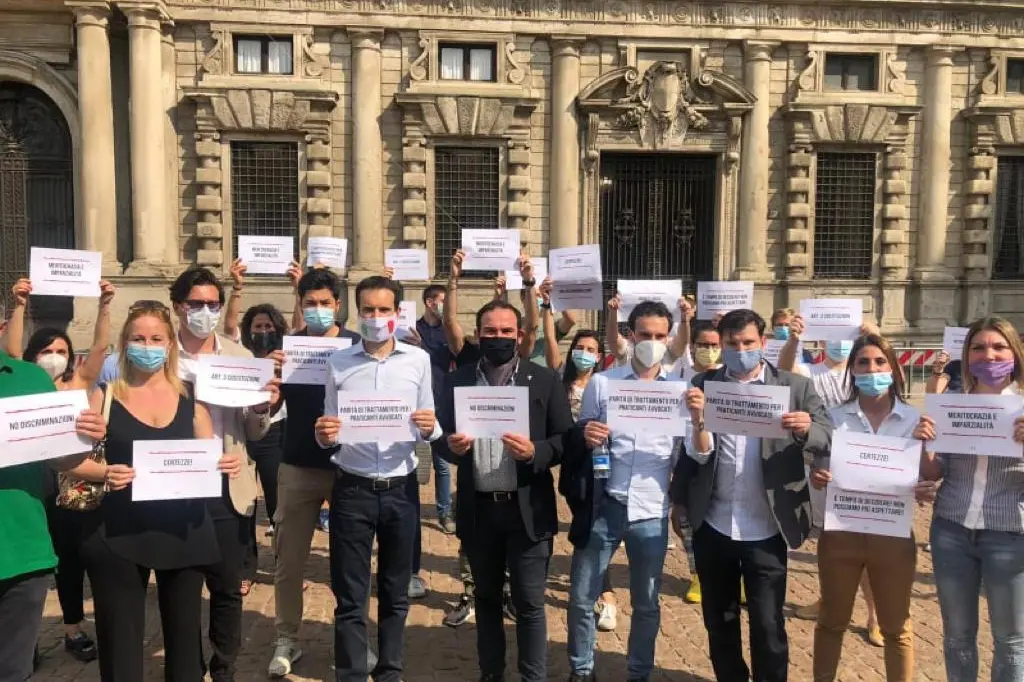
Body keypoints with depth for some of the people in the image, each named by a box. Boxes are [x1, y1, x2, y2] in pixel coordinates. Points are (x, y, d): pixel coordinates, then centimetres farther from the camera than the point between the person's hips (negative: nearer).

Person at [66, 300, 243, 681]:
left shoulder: (190, 398, 6)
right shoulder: (104, 396, 1)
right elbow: (75, 461, -2)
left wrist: (228, 464, -14)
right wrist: (105, 473, -22)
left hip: (183, 530, 2)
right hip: (118, 532, -2)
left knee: (184, 632, 14)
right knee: (121, 637, 6)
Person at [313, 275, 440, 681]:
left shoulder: (418, 360, 2)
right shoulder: (338, 363, 2)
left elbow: (429, 430, 5)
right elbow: (328, 434, 5)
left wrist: (430, 429, -17)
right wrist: (324, 436, -17)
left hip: (400, 489, 1)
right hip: (352, 490, -1)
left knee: (395, 593, 15)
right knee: (350, 598, 6)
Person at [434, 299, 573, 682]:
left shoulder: (544, 380, -1)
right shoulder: (458, 380, 4)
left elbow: (566, 439, -2)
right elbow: (440, 438, 6)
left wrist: (535, 451, -21)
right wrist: (451, 445, -16)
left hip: (527, 510, -2)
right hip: (478, 510, 3)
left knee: (529, 603, 5)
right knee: (486, 598, 17)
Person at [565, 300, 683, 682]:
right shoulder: (601, 383, 1)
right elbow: (578, 445, 5)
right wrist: (585, 437, -18)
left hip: (651, 511, 1)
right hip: (603, 506, 0)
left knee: (647, 603, 14)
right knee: (581, 597, 6)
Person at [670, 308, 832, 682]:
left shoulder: (795, 386, -2)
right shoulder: (703, 385, 0)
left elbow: (830, 440, -8)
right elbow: (695, 452, -4)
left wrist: (807, 430, -27)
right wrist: (680, 501, -18)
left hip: (765, 529, -2)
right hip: (713, 526, 2)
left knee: (768, 624, 6)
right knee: (718, 619, 17)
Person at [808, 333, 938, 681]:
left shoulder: (915, 420, -1)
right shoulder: (834, 417, -1)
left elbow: (927, 476, 1)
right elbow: (819, 471, 4)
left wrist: (926, 491, -21)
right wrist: (816, 478, -19)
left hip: (893, 535, 0)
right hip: (840, 532, 0)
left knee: (896, 627, 14)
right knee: (832, 621, 15)